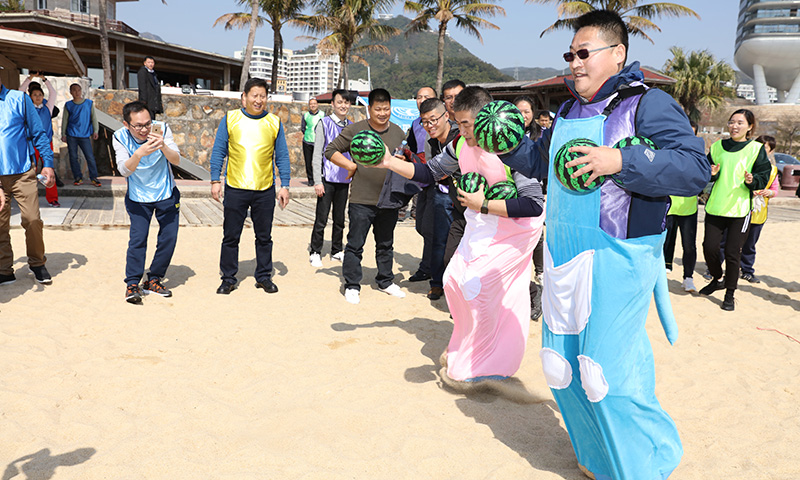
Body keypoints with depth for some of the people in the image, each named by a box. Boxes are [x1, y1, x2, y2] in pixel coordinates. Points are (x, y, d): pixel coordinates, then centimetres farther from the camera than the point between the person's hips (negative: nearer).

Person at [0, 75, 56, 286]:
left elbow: (38, 133, 4)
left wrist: (48, 164, -1)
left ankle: (37, 263, 17)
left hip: (23, 173, -1)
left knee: (33, 220, -3)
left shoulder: (19, 99, 2)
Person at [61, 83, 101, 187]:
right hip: (71, 135, 1)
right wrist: (63, 134, 6)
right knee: (73, 157, 2)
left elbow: (93, 117, 9)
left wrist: (95, 131, -1)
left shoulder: (89, 103, 8)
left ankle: (94, 178, 0)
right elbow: (65, 120, 11)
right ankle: (78, 178, 10)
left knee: (90, 157, -7)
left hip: (85, 135, -1)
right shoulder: (68, 105, 8)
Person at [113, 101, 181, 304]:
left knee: (169, 238, 1)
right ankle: (133, 284, -1)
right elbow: (124, 170, -27)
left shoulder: (162, 129, -16)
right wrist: (139, 153, -46)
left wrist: (163, 146, -41)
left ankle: (154, 280, 16)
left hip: (167, 195, 2)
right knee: (137, 239, -13)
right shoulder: (120, 137, -16)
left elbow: (177, 161, -20)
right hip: (138, 197, -1)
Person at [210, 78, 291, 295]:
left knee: (264, 237, 10)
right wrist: (215, 180, -2)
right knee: (230, 236, 5)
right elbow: (218, 152, 4)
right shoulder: (230, 119, 2)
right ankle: (228, 278, 18)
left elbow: (282, 157, 7)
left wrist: (284, 186, 2)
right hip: (235, 189, -1)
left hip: (265, 190, 1)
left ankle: (264, 276, 23)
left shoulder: (274, 122, 6)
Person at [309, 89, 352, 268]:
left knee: (340, 218, 12)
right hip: (327, 179, -4)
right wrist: (318, 181, -11)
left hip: (344, 179, 5)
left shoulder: (351, 127, 10)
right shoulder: (324, 124, -4)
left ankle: (337, 251, 24)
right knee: (321, 218, -2)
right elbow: (317, 154, -6)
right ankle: (315, 252, 10)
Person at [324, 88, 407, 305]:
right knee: (355, 244, 1)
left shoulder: (399, 133, 9)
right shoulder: (355, 130, -3)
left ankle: (386, 281, 31)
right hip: (361, 200, -4)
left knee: (386, 245, 16)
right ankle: (352, 285, 13)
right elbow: (330, 151, 0)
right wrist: (352, 166, -8)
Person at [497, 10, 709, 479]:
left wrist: (621, 162, -27)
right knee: (564, 365, 14)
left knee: (608, 375, -5)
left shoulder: (649, 104, -7)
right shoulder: (568, 112, 15)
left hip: (617, 261, -7)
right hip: (564, 258, 8)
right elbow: (540, 162, 31)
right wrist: (509, 147, 15)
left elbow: (696, 168, -18)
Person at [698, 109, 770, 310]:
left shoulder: (756, 149, -1)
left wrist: (752, 181, -20)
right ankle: (717, 279, 28)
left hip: (741, 209, -3)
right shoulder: (718, 146, 7)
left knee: (732, 253, -2)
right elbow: (706, 173, 13)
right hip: (715, 207, 3)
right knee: (709, 247, 0)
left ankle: (730, 295, 14)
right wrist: (712, 174, -9)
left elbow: (764, 177, 0)